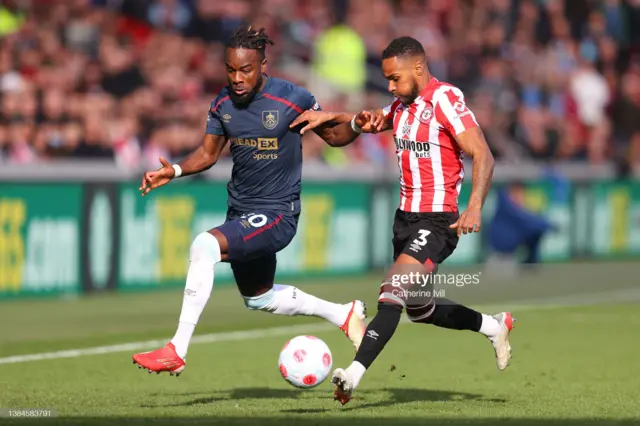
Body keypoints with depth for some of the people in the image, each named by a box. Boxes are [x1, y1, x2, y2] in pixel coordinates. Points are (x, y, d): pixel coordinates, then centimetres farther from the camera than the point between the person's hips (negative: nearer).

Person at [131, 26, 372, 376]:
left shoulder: (293, 99, -15)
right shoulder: (223, 102, -1)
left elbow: (334, 136, -2)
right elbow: (208, 154, 8)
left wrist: (357, 125, -23)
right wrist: (174, 171, -11)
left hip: (277, 214, -8)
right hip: (240, 212, 8)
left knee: (204, 246, -31)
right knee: (258, 298, 25)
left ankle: (176, 351, -28)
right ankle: (345, 315, 46)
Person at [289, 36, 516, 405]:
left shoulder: (445, 100, -15)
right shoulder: (402, 105, 11)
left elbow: (483, 156, -21)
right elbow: (372, 123, 30)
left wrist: (475, 207, -34)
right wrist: (328, 118, 12)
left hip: (436, 222, -9)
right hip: (406, 217, 9)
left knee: (393, 291, -23)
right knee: (419, 308, 18)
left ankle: (355, 374, -30)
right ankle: (494, 326, 37)